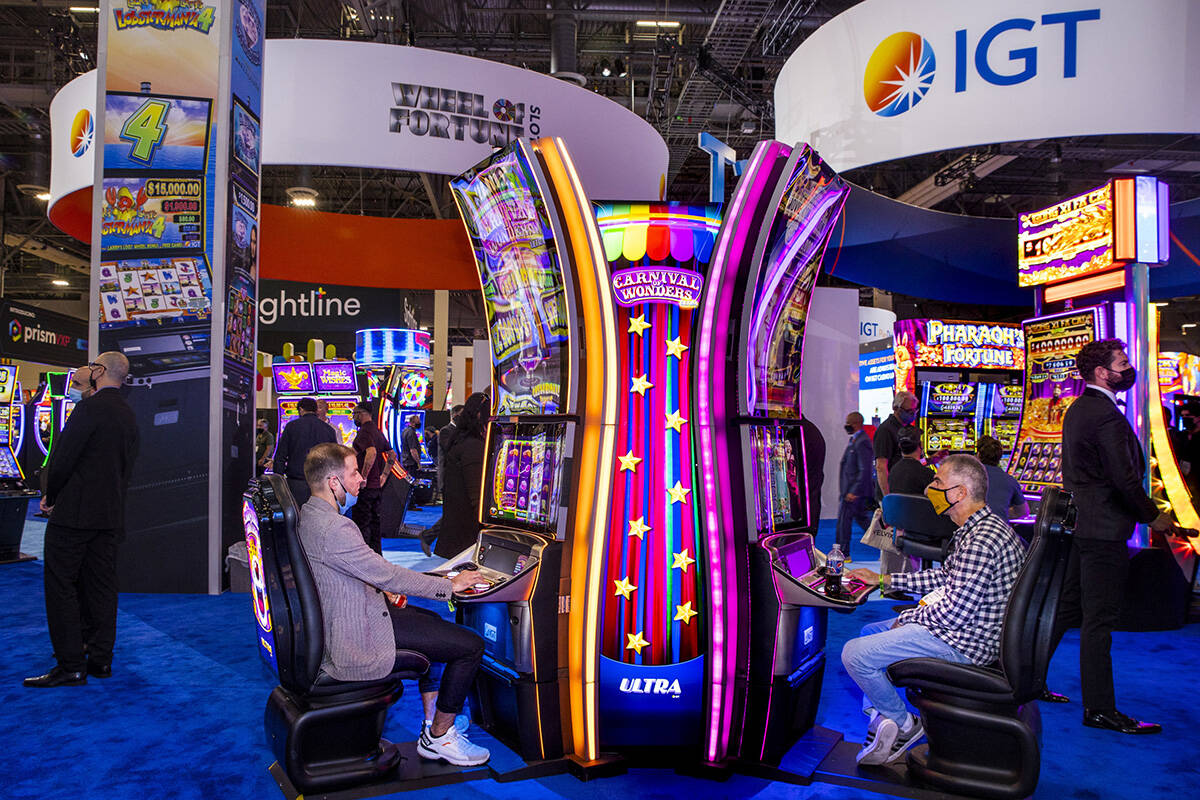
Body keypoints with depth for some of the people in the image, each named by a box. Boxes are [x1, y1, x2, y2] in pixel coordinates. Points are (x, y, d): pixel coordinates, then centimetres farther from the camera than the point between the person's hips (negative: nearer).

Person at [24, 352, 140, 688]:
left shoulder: (89, 407, -13)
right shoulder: (128, 415, 13)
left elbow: (62, 458, -15)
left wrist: (50, 497, 0)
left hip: (75, 512, -8)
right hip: (110, 514, 8)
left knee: (61, 587, -2)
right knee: (100, 587, 11)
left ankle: (71, 666, -2)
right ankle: (100, 658, 15)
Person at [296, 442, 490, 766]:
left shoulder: (308, 515, 5)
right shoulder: (333, 528, -27)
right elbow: (389, 576, -23)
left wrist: (380, 588, 7)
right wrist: (450, 585, -11)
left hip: (336, 623, 11)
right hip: (357, 636, -11)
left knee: (430, 620, 28)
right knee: (471, 646, -7)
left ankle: (434, 723, 30)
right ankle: (438, 738, 9)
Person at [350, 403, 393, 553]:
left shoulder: (364, 431, -14)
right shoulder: (378, 432, 14)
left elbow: (371, 452, -31)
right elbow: (392, 455, 19)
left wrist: (363, 477, -25)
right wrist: (384, 476, 19)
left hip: (366, 486, -9)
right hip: (377, 485, 9)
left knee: (361, 524, -3)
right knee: (374, 521, 15)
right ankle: (377, 554, 21)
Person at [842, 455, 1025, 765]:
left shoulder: (981, 541, -26)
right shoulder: (978, 529, 9)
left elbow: (954, 612, -26)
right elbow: (944, 576, 18)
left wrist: (906, 619, -9)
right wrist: (883, 579, 18)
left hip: (962, 644, -11)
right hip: (962, 626, 11)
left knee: (855, 654, -15)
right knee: (870, 633, 22)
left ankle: (903, 724, 6)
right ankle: (880, 721, 14)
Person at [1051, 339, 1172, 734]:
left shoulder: (1076, 410, 13)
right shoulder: (1107, 415, -17)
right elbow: (1124, 478, -20)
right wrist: (1153, 516, -6)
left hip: (1079, 521, 10)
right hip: (1104, 528, -10)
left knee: (1066, 609, 17)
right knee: (1099, 620, -3)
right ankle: (1099, 709, 5)